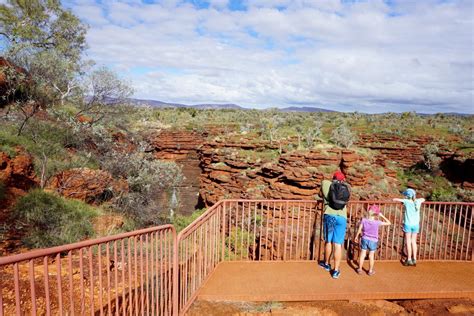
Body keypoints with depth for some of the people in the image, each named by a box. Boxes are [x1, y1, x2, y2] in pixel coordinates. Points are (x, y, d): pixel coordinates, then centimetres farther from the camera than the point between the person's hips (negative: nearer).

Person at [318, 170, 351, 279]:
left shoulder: (325, 183, 8)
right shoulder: (347, 187, 13)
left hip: (329, 216, -1)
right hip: (342, 217, 1)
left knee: (328, 241, 14)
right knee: (338, 244, 4)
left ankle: (326, 264, 33)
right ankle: (336, 271, 9)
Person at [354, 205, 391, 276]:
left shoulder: (364, 220, -12)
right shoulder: (377, 222, -19)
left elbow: (359, 230, -4)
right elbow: (389, 223, -10)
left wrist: (356, 237, 11)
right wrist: (382, 216, -6)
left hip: (365, 239, 2)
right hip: (373, 241, -2)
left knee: (362, 254, 12)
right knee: (371, 256, 11)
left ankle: (360, 269, 21)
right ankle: (370, 271, 23)